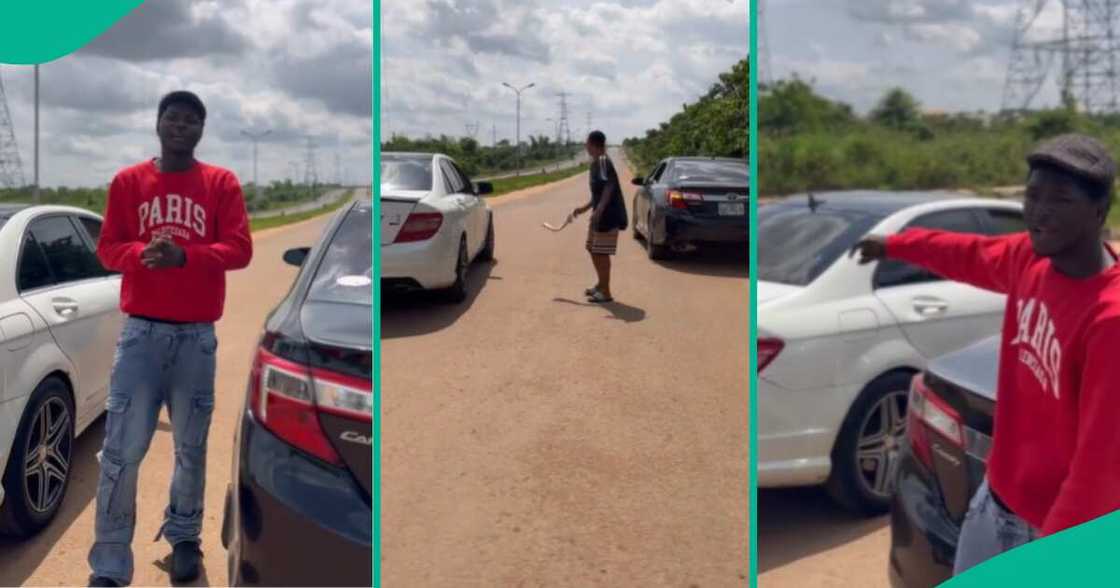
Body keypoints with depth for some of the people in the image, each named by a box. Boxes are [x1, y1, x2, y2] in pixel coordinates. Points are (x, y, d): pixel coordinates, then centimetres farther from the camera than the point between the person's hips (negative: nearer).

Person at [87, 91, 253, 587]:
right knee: (121, 450, -4)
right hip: (141, 330, 0)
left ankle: (184, 538, 26)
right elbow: (107, 248, 4)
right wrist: (143, 254, -17)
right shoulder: (128, 181, 7)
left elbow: (240, 248, -5)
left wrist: (183, 256, -20)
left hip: (197, 334, 0)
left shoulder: (222, 183, 4)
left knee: (191, 446, 7)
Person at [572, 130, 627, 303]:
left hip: (608, 215, -10)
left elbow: (608, 187, -27)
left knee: (601, 253, -5)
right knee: (593, 249, 19)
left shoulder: (603, 161, -16)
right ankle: (601, 285, 33)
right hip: (600, 214, 10)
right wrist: (585, 208, 27)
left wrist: (599, 210, -35)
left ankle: (605, 293, 3)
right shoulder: (596, 162, 14)